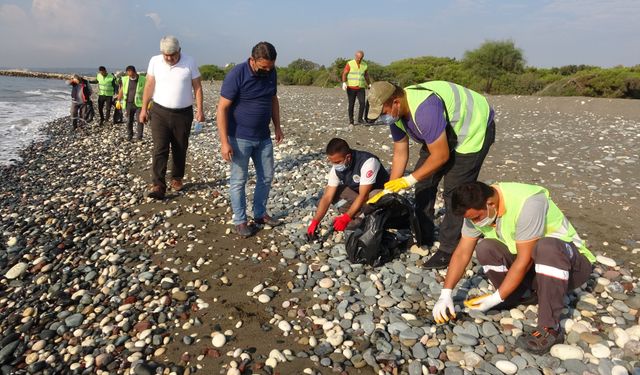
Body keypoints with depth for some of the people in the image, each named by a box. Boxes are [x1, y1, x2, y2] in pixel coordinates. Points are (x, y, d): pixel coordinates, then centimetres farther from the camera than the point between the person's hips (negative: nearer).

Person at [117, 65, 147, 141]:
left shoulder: (143, 79, -3)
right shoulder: (125, 79, 5)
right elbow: (121, 91, 12)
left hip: (139, 104, -3)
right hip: (129, 104, 3)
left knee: (140, 120, -6)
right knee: (129, 121, 8)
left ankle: (139, 137, 2)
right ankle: (129, 135, 23)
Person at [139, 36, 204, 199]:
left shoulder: (190, 62, -5)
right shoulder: (155, 61, -1)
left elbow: (197, 87, -1)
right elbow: (149, 86, 5)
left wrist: (200, 110, -7)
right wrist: (144, 108, 4)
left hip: (183, 114, 0)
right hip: (160, 112, 0)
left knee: (180, 149, 10)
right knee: (160, 149, -7)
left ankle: (177, 179, 27)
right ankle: (158, 186, -8)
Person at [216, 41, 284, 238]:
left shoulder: (271, 73, 0)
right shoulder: (237, 74, -18)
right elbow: (222, 108, -17)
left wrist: (277, 127, 10)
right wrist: (224, 142, -21)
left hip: (263, 137, 6)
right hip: (240, 138, -6)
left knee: (266, 177, 12)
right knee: (239, 180, 3)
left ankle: (260, 214, 29)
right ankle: (240, 221, 16)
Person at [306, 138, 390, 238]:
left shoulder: (368, 162, -34)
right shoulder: (336, 168, -16)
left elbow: (363, 196, -33)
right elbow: (327, 197, -14)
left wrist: (345, 218, -35)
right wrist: (315, 222, -22)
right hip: (356, 191, 6)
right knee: (329, 191, -13)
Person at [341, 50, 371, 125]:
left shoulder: (364, 65, 8)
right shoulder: (350, 64, -3)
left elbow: (366, 76, 17)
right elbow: (344, 74, -6)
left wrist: (370, 85, 6)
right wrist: (344, 83, -21)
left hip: (361, 88, 2)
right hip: (351, 88, -2)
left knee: (362, 103, -12)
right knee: (351, 104, 1)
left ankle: (360, 119, 0)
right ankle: (351, 120, 11)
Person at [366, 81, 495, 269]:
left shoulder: (424, 108, -39)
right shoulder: (395, 113, -11)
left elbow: (441, 156, -32)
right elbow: (400, 153, -3)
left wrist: (409, 180, -25)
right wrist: (389, 191, -4)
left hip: (475, 128, -9)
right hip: (444, 133, 9)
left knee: (454, 192, -12)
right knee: (424, 182, 7)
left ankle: (448, 250, 0)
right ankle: (424, 239, 20)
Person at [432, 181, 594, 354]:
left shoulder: (527, 202, -32)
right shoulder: (476, 209, -12)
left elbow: (525, 260, -29)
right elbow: (462, 253, -7)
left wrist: (496, 299, -26)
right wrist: (445, 294, -15)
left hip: (571, 263, -5)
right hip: (533, 264, 6)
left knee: (546, 247, -38)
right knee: (485, 248, -18)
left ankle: (550, 329, -26)